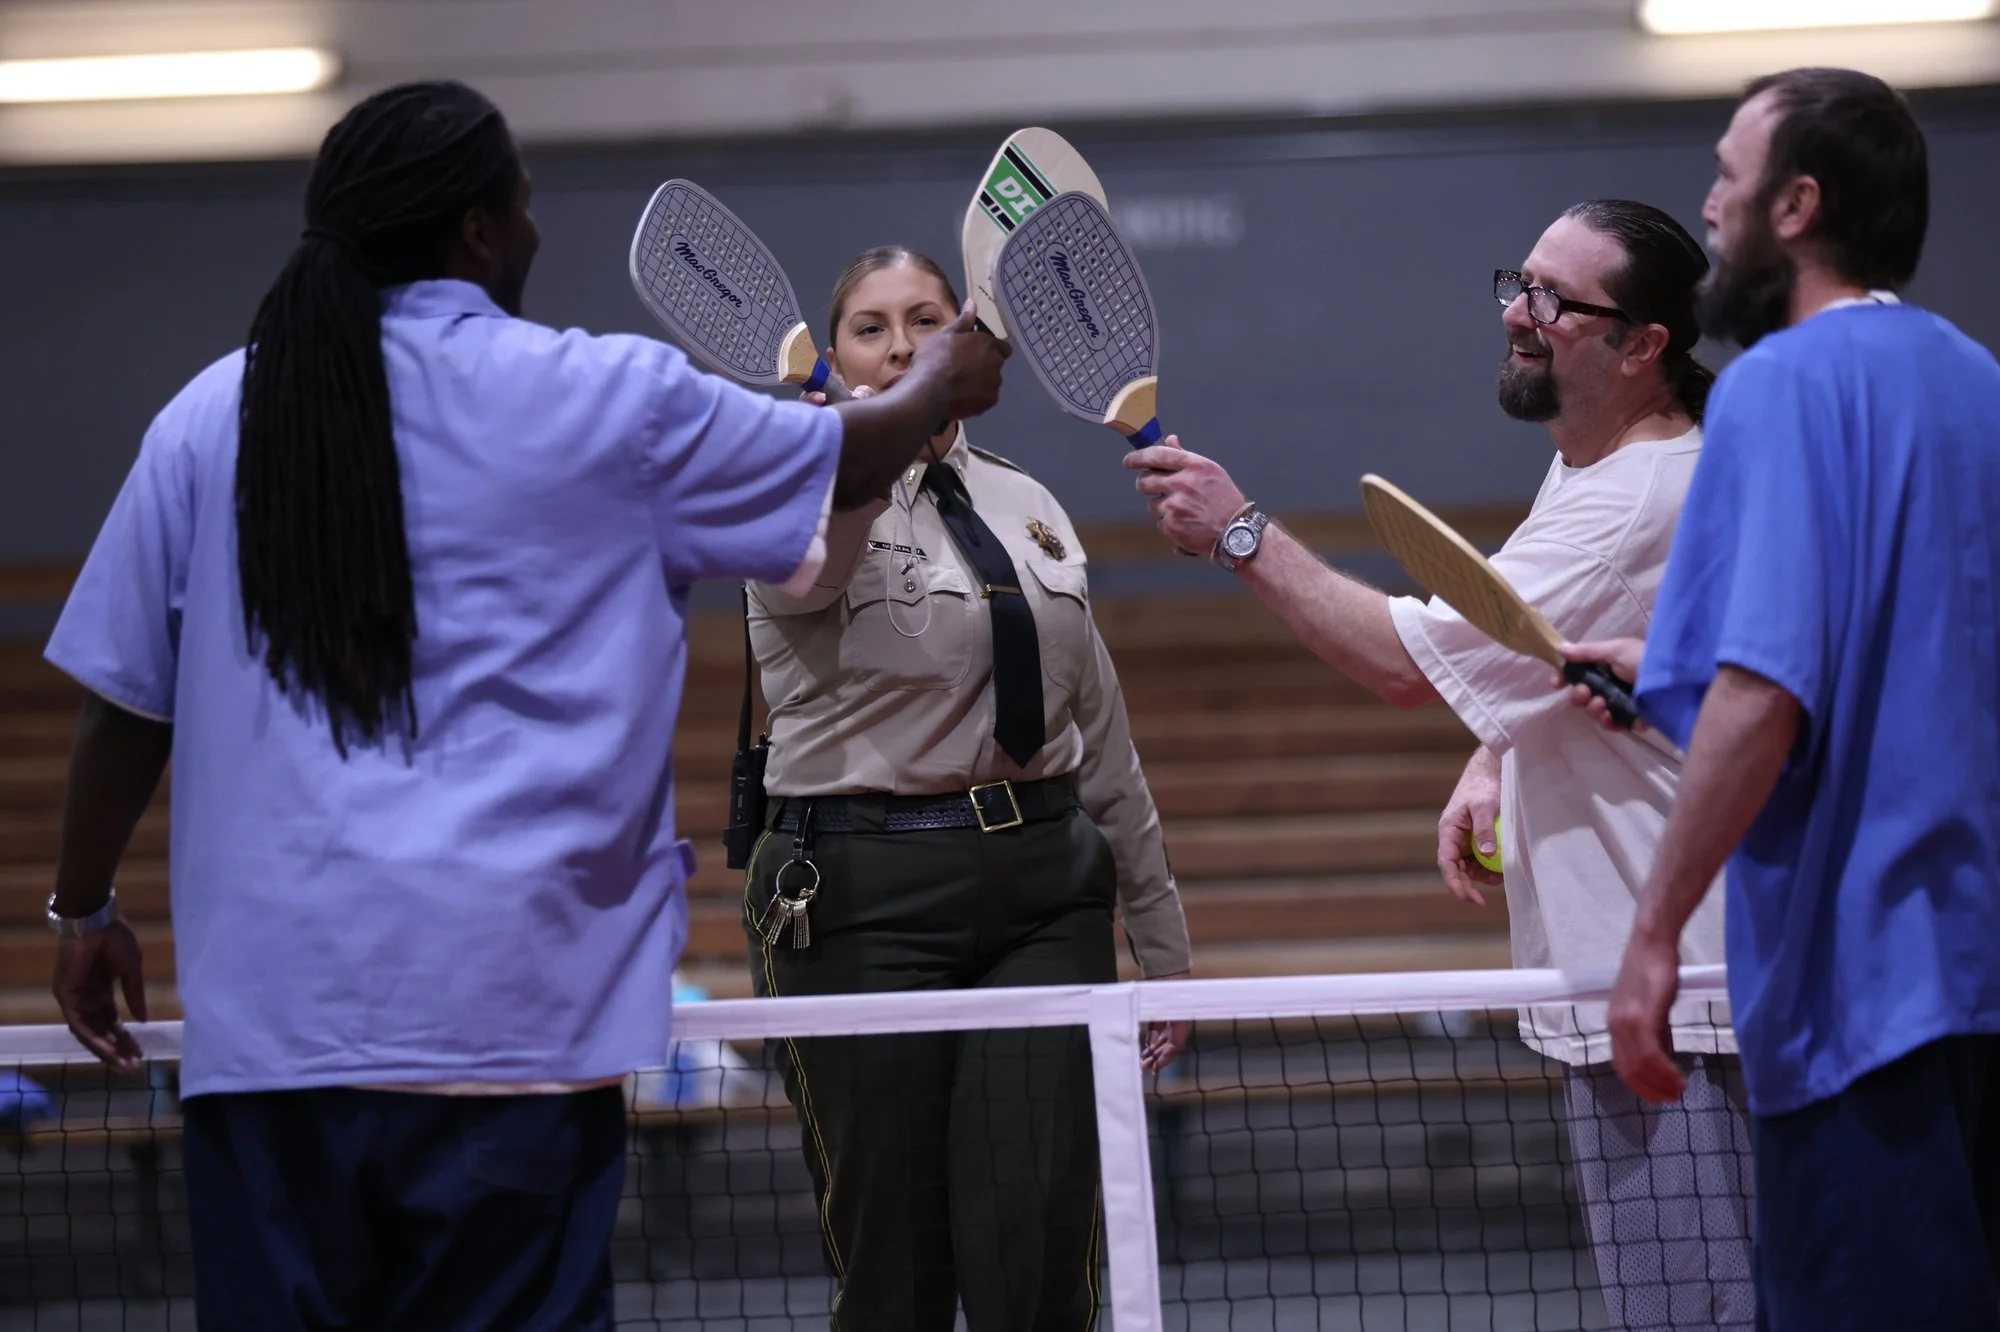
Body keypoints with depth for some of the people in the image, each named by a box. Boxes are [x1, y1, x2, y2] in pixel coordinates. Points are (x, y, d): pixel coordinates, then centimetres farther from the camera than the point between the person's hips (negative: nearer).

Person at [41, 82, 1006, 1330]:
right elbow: (847, 460, 16)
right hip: (507, 1025, -3)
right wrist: (943, 381, 38)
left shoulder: (206, 419, 6)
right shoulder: (607, 402, 0)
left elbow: (124, 702, 10)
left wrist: (85, 907, 24)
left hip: (261, 1024, 3)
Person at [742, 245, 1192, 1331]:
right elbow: (808, 559, -30)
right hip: (865, 896, -4)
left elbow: (1100, 733, 20)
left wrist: (1161, 935, 20)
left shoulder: (1029, 507, 14)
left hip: (1045, 887, 4)